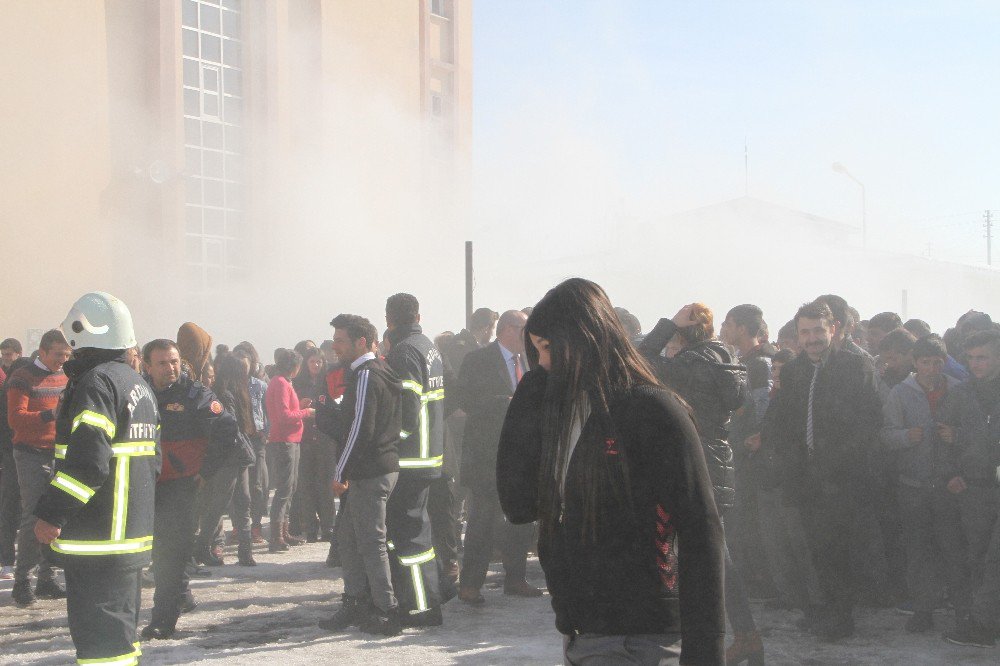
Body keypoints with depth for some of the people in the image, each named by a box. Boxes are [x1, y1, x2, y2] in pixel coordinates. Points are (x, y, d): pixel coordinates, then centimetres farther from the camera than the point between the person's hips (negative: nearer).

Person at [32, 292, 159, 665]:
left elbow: (86, 462, -23)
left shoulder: (95, 381, -15)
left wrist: (51, 513, -18)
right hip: (132, 532, 10)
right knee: (119, 625, 19)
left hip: (97, 537, -10)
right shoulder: (138, 383, 15)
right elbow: (152, 459, 20)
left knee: (99, 635, -6)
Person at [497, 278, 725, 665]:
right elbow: (518, 506, 2)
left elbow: (700, 533, -14)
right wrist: (527, 398, 0)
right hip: (576, 634, 7)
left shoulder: (655, 411, -10)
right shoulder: (558, 414, 12)